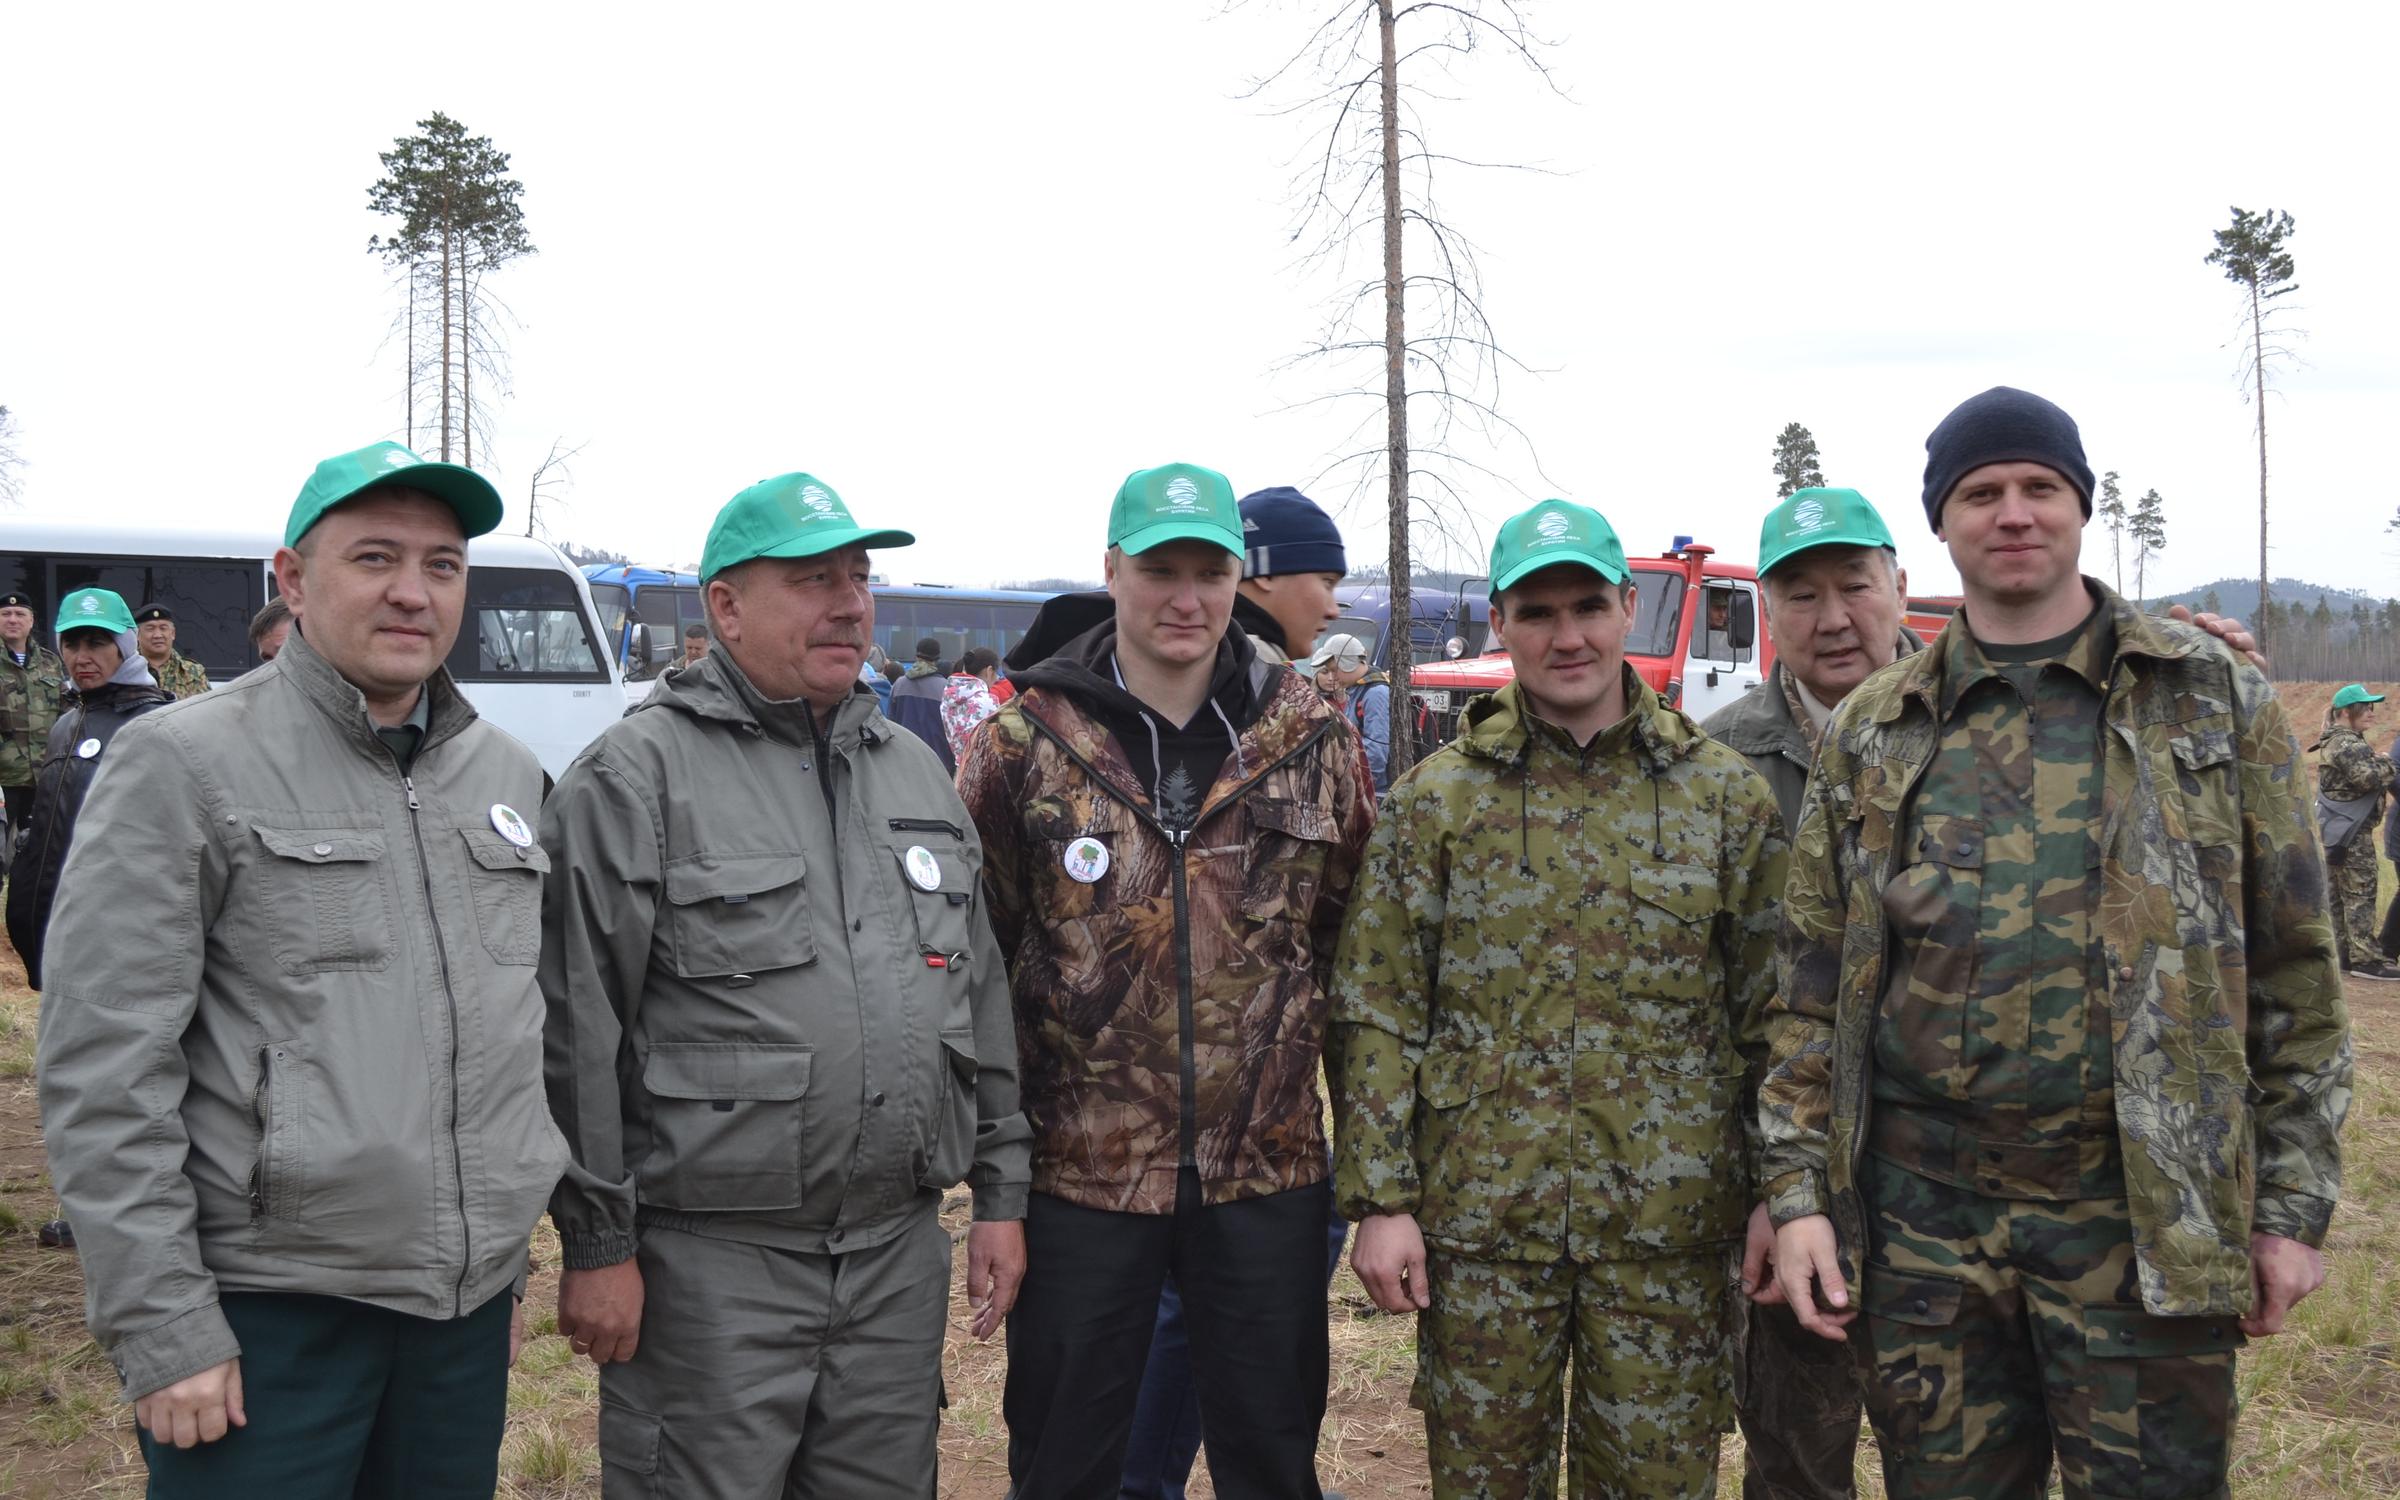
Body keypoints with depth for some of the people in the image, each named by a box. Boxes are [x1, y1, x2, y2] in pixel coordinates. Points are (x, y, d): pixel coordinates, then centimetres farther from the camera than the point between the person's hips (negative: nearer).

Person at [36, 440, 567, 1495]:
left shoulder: (506, 775, 11)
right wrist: (162, 1330, -14)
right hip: (268, 1313, -5)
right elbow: (102, 1070, -11)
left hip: (466, 1307, 6)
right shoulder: (183, 763, -7)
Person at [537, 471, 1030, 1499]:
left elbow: (981, 996, 17)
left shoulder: (915, 772, 13)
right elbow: (577, 1030, -10)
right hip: (709, 1262, -6)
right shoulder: (636, 777, -8)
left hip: (900, 1255, 6)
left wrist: (1000, 1190, 13)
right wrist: (597, 1244, -11)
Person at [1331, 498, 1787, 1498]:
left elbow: (1769, 1009, 6)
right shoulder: (1435, 800, 2)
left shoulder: (1725, 795, 4)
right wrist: (1380, 1199, -5)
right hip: (1478, 1220, 0)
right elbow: (1377, 1015, 0)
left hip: (1666, 1225, 0)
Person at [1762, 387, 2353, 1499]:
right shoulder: (1868, 733, 7)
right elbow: (1811, 982, 8)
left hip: (2146, 1223, -2)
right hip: (1923, 1220, 2)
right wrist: (1796, 1190, 1)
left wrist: (2294, 1207, -2)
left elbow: (2293, 972, 2)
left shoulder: (2215, 700, 2)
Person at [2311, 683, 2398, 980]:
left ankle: (2344, 954, 19)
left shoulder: (2335, 741, 16)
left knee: (2339, 895, 13)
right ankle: (2365, 959, -7)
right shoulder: (2347, 745, -17)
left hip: (2336, 830, 10)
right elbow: (2368, 777, -27)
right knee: (2360, 894, -8)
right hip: (2352, 832, -10)